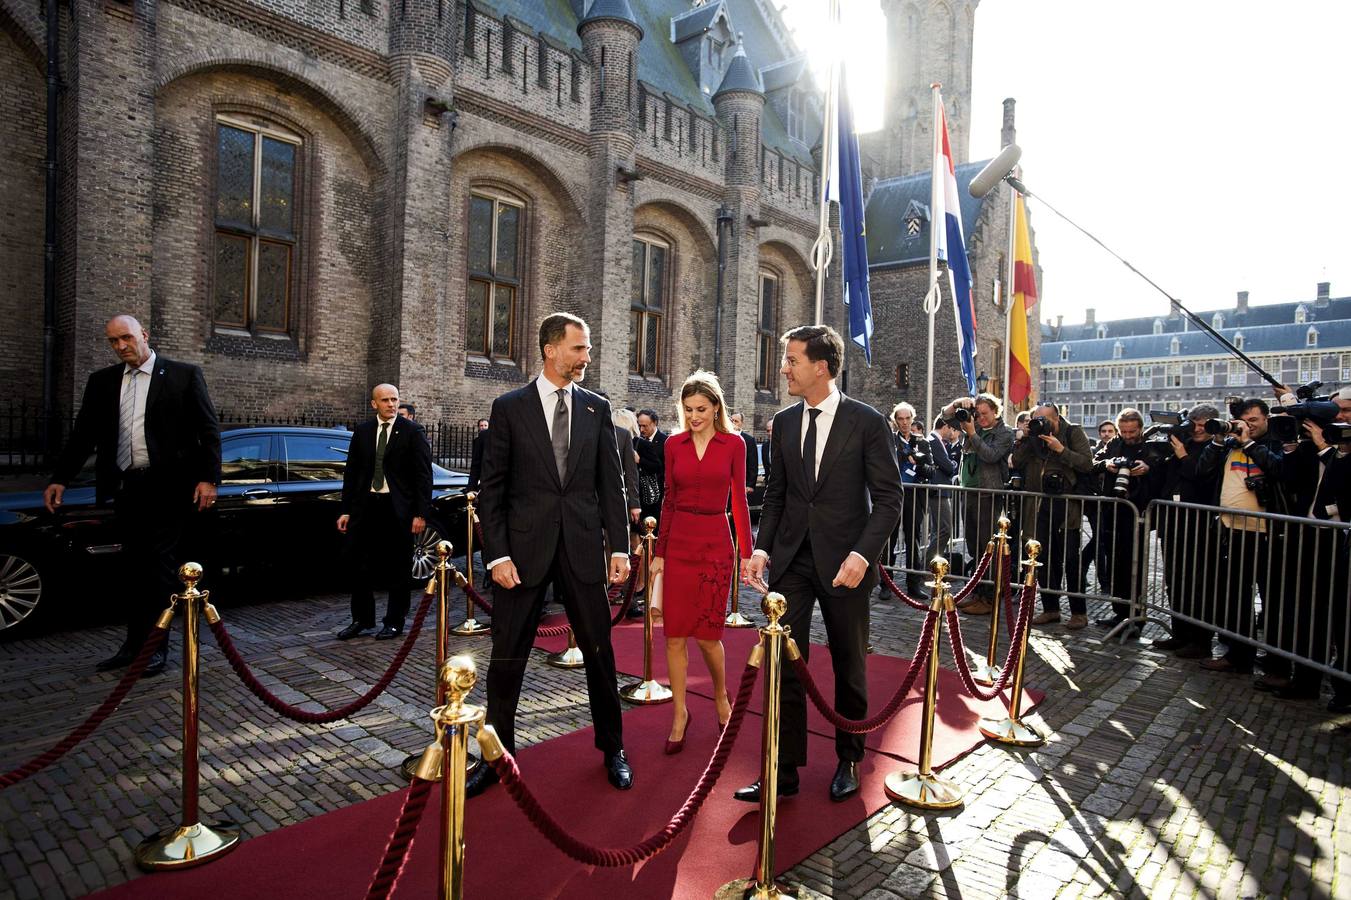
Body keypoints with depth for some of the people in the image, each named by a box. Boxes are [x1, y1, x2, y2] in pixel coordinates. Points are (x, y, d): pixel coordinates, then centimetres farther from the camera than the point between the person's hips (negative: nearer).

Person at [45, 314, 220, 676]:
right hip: (125, 488, 5)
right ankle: (134, 642, 21)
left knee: (160, 565, 0)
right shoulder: (101, 381, 12)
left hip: (168, 487, -5)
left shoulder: (184, 375, -2)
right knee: (133, 567, 11)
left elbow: (208, 430, -5)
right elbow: (84, 435, 13)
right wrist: (59, 479, 6)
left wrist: (208, 478, -13)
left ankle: (158, 646, 8)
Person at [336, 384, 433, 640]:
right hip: (366, 506, 4)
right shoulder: (362, 431, 8)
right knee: (361, 566, 9)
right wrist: (345, 510, 6)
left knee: (397, 568, 6)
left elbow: (424, 475, -6)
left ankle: (394, 622, 18)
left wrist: (421, 513, -12)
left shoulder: (412, 431, -4)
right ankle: (362, 619, 24)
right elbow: (351, 472, 11)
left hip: (398, 509, -4)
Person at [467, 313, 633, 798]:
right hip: (524, 547, -1)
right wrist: (498, 555, -8)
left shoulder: (597, 408, 6)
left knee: (599, 651, 9)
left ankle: (612, 749, 28)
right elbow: (491, 489, -1)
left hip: (583, 547, 2)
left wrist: (619, 547, 0)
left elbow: (611, 482, 6)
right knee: (507, 656, 8)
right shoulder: (509, 407, 0)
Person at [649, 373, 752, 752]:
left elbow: (739, 501, 1)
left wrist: (747, 552, 0)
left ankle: (721, 697, 31)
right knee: (674, 634, 3)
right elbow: (668, 500, 7)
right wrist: (659, 552, 6)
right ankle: (680, 713, 19)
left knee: (707, 633, 2)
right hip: (678, 541, 2)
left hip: (715, 543, -2)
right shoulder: (674, 444, 4)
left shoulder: (733, 444, -1)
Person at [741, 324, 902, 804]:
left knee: (849, 668, 13)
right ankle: (783, 772, 14)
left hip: (843, 562, -3)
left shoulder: (867, 421, -7)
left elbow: (888, 498, -7)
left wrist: (862, 553, -19)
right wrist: (762, 546, -1)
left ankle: (848, 763, 33)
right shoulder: (784, 422, 6)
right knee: (783, 666, 2)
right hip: (791, 559, 3)